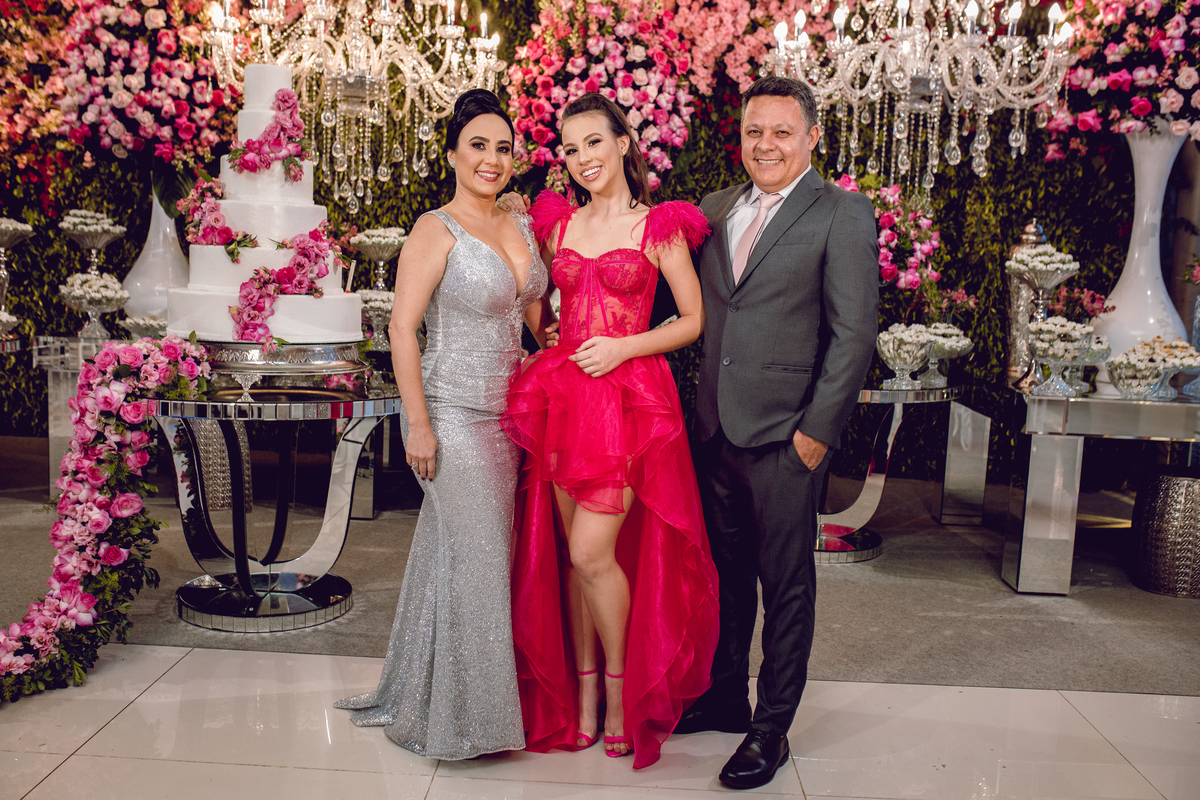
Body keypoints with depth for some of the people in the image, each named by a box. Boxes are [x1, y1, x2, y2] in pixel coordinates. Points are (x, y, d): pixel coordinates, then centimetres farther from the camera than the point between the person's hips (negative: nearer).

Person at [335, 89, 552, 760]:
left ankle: (418, 692, 32)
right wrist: (419, 425, -17)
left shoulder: (522, 226, 10)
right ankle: (461, 714, 16)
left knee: (492, 550, 13)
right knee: (473, 557, -2)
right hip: (454, 414, -7)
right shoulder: (437, 230, -10)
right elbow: (402, 328, -13)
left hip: (509, 412, 7)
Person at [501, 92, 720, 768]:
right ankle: (582, 694, 21)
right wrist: (560, 347, 6)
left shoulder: (659, 227, -2)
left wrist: (624, 346, -11)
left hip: (629, 397, -4)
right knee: (571, 553, 8)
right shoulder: (558, 223, 12)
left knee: (593, 553, -10)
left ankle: (621, 687, 14)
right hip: (564, 396, 5)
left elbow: (693, 320, 1)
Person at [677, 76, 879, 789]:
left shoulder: (843, 214, -6)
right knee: (727, 572, 18)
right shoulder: (716, 209, 11)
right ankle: (726, 697, 35)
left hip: (785, 435, -5)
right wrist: (699, 405, 7)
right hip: (716, 428, 6)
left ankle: (772, 728, 21)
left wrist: (819, 429, -13)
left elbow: (855, 333, -10)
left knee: (786, 585, 7)